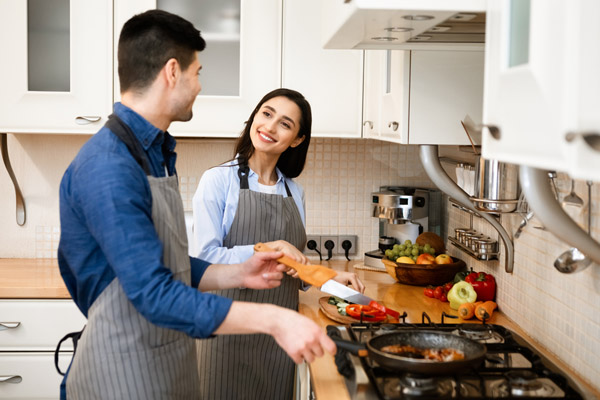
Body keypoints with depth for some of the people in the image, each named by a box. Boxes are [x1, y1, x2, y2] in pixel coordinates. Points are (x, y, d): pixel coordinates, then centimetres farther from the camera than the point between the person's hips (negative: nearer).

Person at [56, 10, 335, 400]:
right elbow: (155, 294, -28)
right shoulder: (108, 170, -23)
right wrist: (274, 319, -31)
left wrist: (237, 273, 3)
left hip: (170, 367, 9)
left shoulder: (155, 153, 10)